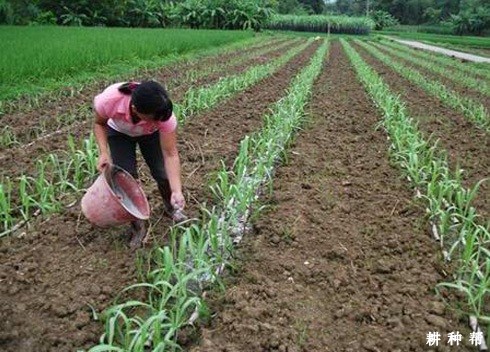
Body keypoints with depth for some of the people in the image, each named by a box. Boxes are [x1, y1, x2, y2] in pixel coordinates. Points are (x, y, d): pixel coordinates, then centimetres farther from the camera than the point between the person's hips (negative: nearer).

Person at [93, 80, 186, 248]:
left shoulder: (164, 114, -40)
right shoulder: (109, 100, -41)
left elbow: (170, 154, -34)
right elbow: (100, 123, -17)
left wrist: (177, 191, -43)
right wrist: (103, 152, -32)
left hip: (150, 134, 0)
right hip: (120, 133, 0)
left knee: (163, 174, -8)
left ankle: (170, 207, 26)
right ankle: (137, 227, 10)